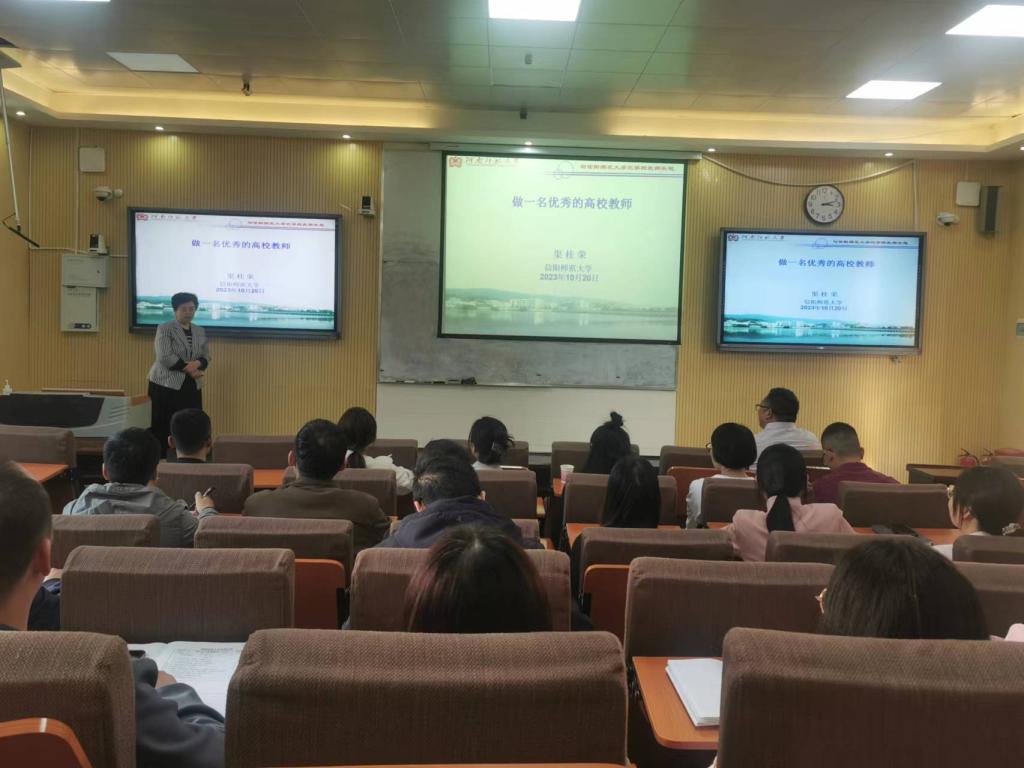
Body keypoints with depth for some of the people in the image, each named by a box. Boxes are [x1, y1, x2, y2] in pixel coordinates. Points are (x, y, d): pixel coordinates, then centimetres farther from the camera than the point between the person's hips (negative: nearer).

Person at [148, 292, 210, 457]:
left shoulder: (200, 332, 15)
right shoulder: (164, 329, -3)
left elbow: (206, 357, 11)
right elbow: (164, 357, -14)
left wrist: (197, 363, -12)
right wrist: (188, 368, -13)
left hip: (192, 386, 5)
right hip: (166, 385, -5)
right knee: (163, 426, -5)